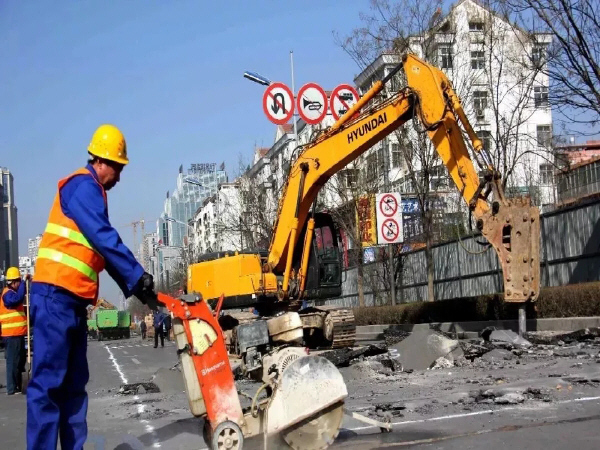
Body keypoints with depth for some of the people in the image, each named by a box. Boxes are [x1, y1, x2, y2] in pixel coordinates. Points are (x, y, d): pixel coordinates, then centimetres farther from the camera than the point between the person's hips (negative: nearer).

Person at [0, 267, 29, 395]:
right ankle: (12, 389, -7)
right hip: (12, 334, -10)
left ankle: (18, 386, 27)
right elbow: (18, 299, -33)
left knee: (19, 360, 17)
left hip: (17, 333, 10)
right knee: (13, 361, -9)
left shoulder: (13, 293, 19)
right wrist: (24, 283, -32)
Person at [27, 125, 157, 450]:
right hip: (56, 295, -10)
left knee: (73, 383, 10)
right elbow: (105, 240, -17)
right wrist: (137, 276, -14)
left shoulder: (91, 192, 24)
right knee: (49, 382, -12)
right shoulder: (83, 185, -7)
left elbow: (102, 250, 24)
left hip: (71, 299, 10)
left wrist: (131, 286, 18)